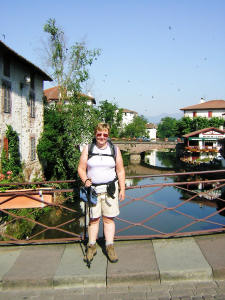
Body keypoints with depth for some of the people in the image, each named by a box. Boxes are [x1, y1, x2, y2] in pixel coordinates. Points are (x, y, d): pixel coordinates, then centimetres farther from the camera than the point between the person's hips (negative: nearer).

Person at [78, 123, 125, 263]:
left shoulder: (115, 149, 5)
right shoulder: (88, 149, 4)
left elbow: (120, 171, 7)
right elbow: (81, 168, 5)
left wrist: (122, 189, 3)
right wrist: (86, 180, -13)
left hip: (110, 188, 0)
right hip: (92, 189, 0)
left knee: (109, 218, 2)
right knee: (93, 219, 5)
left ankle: (110, 247, 12)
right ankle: (92, 246, 17)